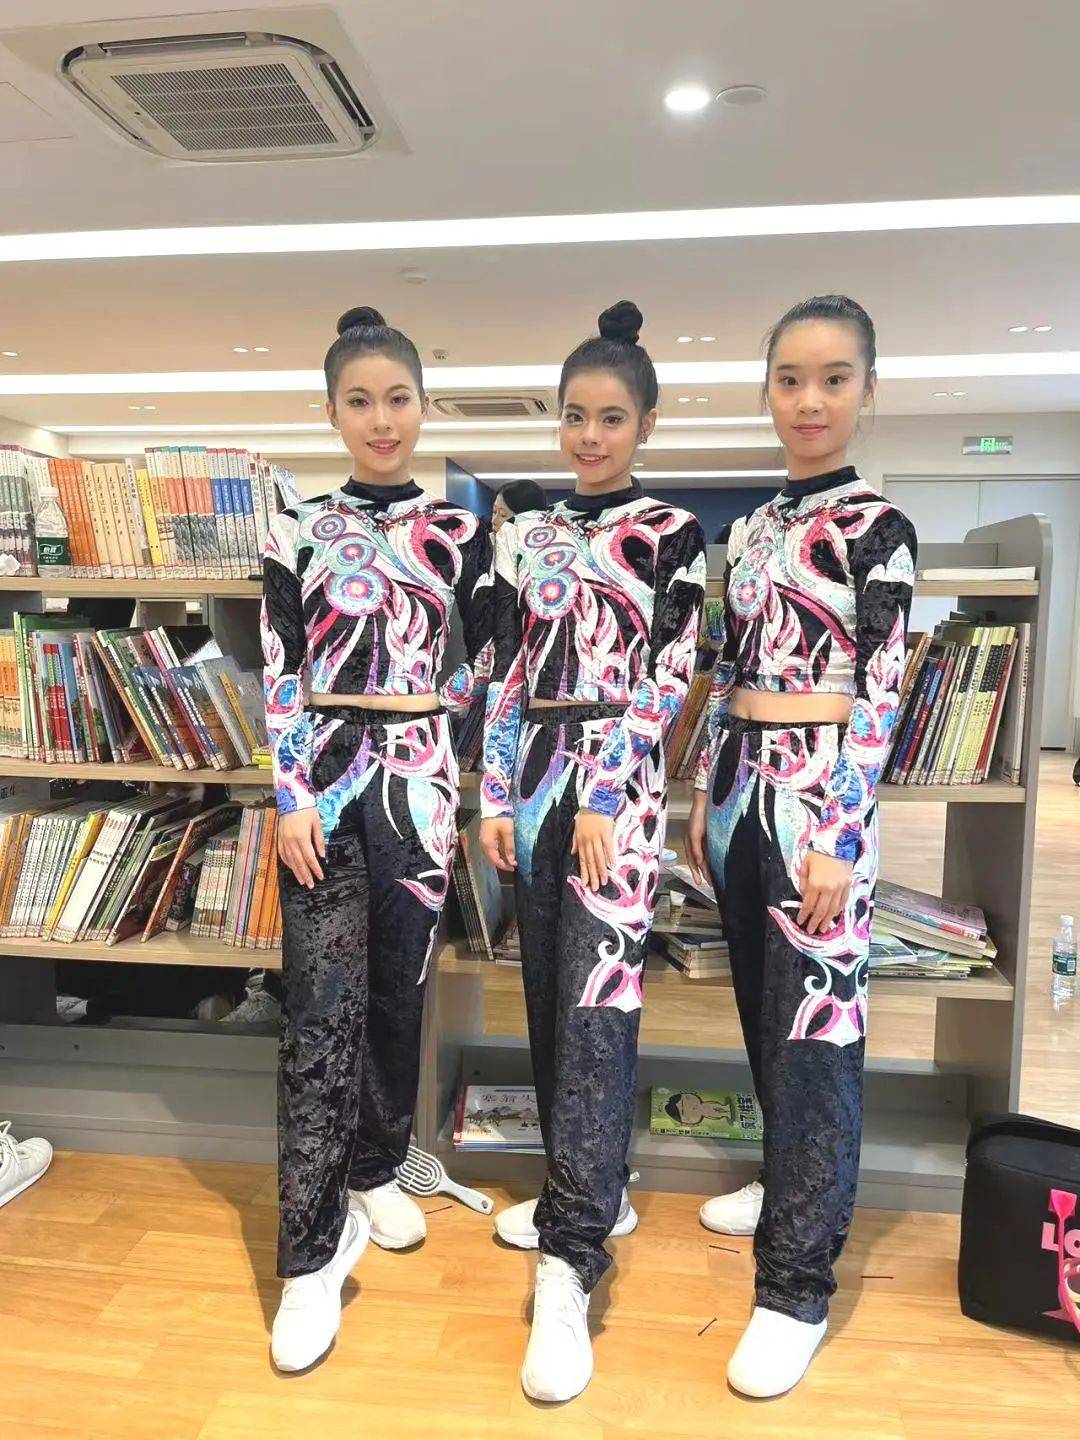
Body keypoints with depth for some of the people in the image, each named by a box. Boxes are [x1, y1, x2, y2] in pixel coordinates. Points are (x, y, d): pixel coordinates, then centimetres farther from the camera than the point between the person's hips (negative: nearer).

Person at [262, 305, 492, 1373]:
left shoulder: (461, 532, 6)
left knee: (398, 994, 10)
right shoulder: (298, 531, 4)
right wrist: (291, 797, -8)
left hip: (419, 778, 2)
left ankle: (375, 1175, 33)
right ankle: (312, 1255, 5)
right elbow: (278, 675, -1)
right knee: (321, 1012, -4)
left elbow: (488, 664, 8)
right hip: (325, 778, -1)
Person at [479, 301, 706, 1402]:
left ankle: (568, 1268, -7)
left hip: (617, 784, -5)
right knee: (549, 998, 12)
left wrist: (605, 796, -15)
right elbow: (506, 674, 10)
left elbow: (663, 678, -7)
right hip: (535, 779, 6)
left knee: (597, 1004, -10)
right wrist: (496, 797, 4)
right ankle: (592, 1192, 30)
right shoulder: (524, 537, 13)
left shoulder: (672, 534, 1)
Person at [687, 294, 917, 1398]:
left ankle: (797, 1287, 10)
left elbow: (878, 700, -11)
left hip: (818, 800, -7)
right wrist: (706, 798, 13)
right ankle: (789, 1186, 39)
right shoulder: (751, 528, 12)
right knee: (764, 1008, 18)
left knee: (816, 1030, -1)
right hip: (742, 791, 7)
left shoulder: (876, 529, -7)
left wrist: (838, 839, -16)